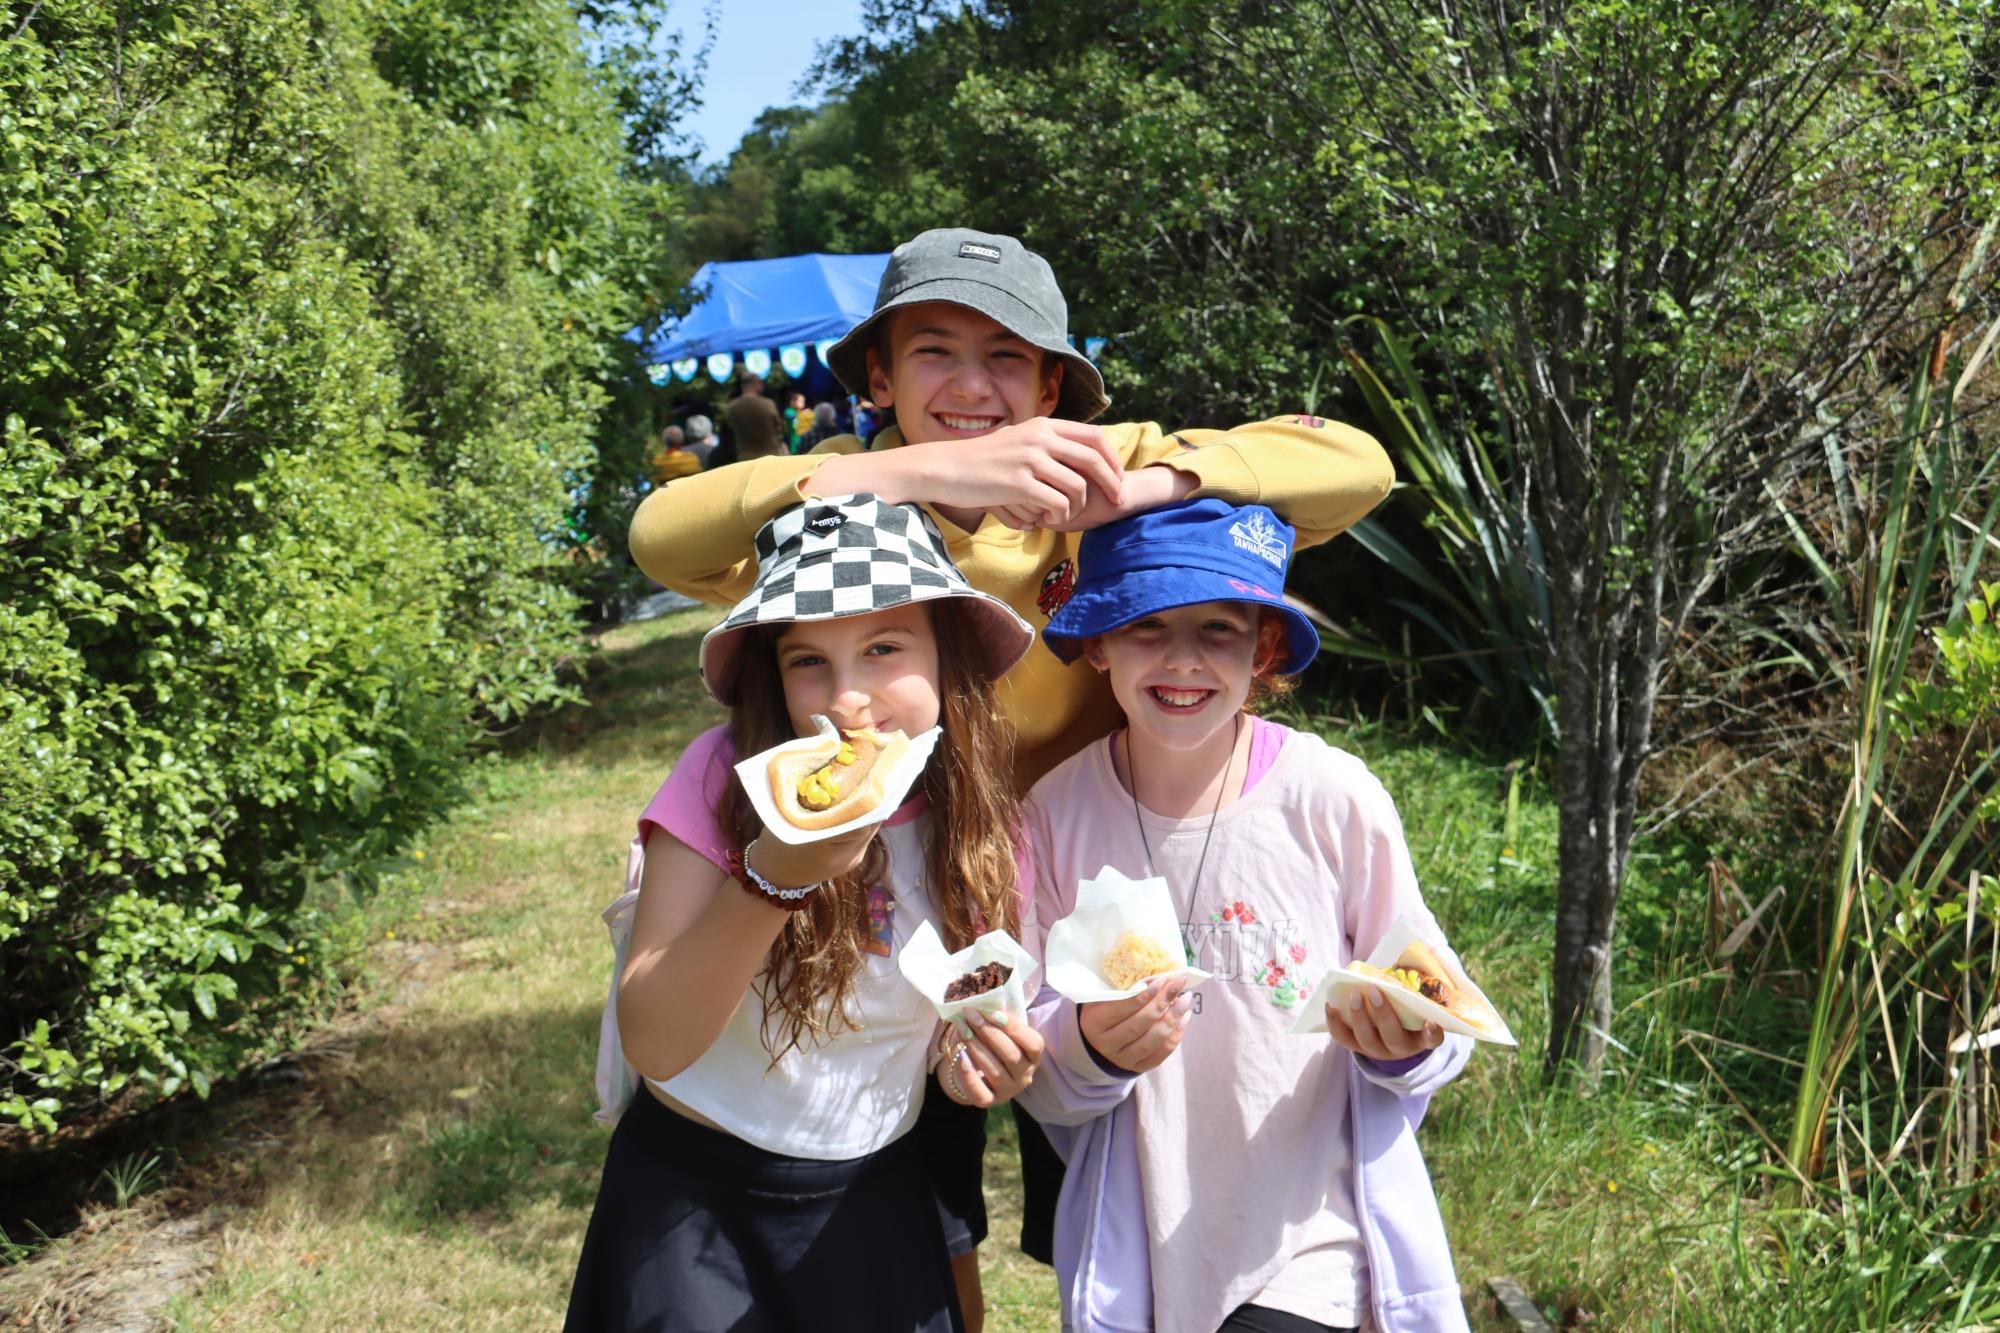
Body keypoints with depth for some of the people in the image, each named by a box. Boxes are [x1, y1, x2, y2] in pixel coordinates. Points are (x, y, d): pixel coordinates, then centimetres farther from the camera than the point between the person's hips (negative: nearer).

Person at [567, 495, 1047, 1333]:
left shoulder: (980, 823, -10)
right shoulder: (722, 778, -19)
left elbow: (961, 1018, 6)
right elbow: (652, 1044, -24)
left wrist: (970, 1063, -17)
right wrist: (772, 875, -37)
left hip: (872, 1200, 3)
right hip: (693, 1193, -2)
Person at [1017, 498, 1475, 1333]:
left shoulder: (1334, 799, -12)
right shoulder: (1057, 813, -8)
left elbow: (1436, 1034, -2)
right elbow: (1043, 1089, -2)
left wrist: (1402, 1048, -23)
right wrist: (1092, 1050, -23)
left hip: (1312, 1247, -2)